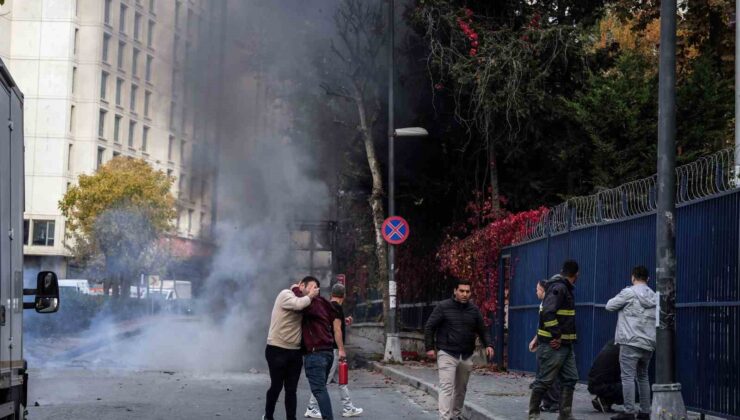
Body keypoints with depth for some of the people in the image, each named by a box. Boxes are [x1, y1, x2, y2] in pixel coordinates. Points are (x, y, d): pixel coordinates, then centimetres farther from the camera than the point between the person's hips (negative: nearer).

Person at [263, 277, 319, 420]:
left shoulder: (305, 303, 15)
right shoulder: (285, 294, -8)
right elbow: (298, 304, -28)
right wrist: (310, 295, -10)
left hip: (295, 352, 7)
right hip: (277, 350, -7)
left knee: (291, 389, 5)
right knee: (276, 386, 3)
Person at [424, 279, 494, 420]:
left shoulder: (474, 310, 8)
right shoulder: (443, 307, -4)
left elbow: (482, 330, 15)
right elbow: (429, 327, -1)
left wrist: (488, 345, -2)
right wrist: (429, 347, -6)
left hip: (466, 357, 5)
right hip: (447, 354, -5)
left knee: (461, 388, 13)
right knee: (446, 387, -14)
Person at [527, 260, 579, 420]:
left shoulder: (565, 289, 17)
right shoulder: (558, 287, -14)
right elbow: (548, 312, -24)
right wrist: (556, 336, -22)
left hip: (566, 344, 10)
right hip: (553, 344, -10)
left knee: (570, 378, 7)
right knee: (544, 380, -3)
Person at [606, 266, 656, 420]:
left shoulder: (629, 292, -6)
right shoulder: (654, 296, 12)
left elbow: (610, 306, 1)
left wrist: (622, 304, 18)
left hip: (630, 341, -6)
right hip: (648, 344, 6)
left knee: (628, 376, -5)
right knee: (643, 377, 16)